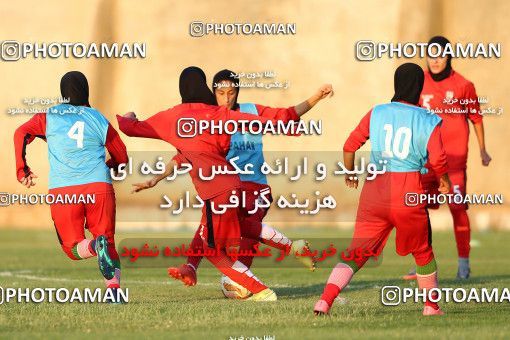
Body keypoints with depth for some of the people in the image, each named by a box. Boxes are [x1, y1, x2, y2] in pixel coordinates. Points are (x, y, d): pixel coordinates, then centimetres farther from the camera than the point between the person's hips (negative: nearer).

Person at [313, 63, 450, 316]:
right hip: (409, 192, -2)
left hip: (374, 189, 2)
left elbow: (350, 145, 6)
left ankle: (325, 300, -13)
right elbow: (437, 160, -10)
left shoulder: (376, 113, 7)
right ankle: (431, 307, 27)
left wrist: (349, 172, 25)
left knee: (357, 252, 4)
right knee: (423, 252, 19)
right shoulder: (428, 121, -1)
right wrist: (444, 181, 11)